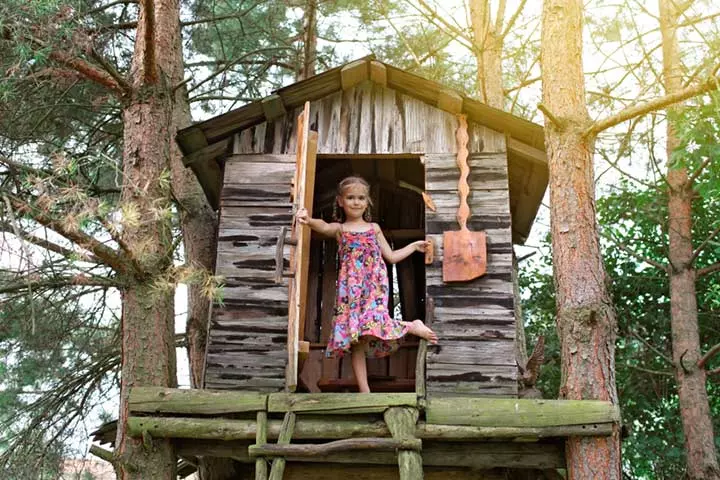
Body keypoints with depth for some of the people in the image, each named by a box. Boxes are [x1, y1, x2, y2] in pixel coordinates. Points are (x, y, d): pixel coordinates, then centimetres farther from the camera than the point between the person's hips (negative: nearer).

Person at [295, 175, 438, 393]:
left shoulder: (374, 228, 18)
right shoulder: (339, 229, 11)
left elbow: (391, 256, 25)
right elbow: (324, 227, -15)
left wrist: (414, 246, 26)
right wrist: (309, 220, -38)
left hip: (374, 286, 0)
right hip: (350, 289, 1)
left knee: (371, 325, -27)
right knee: (355, 339, -5)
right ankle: (364, 390, -1)